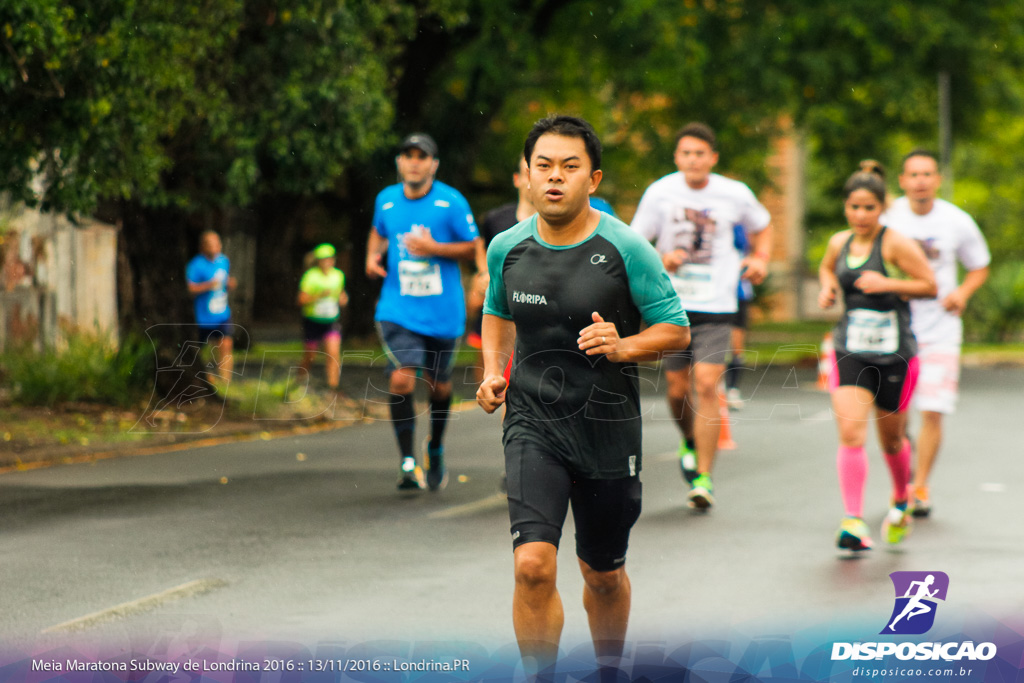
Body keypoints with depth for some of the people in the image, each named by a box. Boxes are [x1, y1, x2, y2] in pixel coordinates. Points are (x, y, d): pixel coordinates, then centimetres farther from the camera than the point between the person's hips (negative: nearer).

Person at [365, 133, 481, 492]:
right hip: (399, 310, 1)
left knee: (438, 384, 13)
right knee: (401, 379, -18)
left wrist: (435, 248, -17)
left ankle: (436, 451, 40)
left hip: (442, 311, -1)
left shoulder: (451, 202, -6)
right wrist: (372, 255, 4)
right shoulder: (386, 200, 4)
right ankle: (408, 461, -11)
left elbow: (472, 247, -2)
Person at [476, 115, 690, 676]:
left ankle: (609, 669, 41)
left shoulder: (625, 249, -8)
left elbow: (676, 330, -2)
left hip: (607, 427, -1)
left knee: (603, 575, 14)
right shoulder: (507, 248, 1)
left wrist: (623, 347, -20)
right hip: (532, 424, 1)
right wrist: (493, 371, 6)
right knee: (533, 565, -18)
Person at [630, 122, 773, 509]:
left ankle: (704, 477, -9)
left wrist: (759, 260, 3)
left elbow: (762, 227, 21)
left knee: (707, 386, -13)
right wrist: (661, 260, -18)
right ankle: (690, 443, 39)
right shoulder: (660, 193, -3)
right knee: (677, 388, 6)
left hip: (716, 306, -1)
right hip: (673, 305, 1)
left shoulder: (735, 195, 0)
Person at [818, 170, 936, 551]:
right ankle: (853, 520, -17)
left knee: (891, 439, 12)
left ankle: (901, 503, 41)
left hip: (894, 355, -3)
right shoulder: (839, 243, 7)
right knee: (850, 432, -15)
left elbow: (929, 286, -8)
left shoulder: (896, 244, -9)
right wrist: (827, 288, 9)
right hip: (850, 353, 3)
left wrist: (887, 284, -20)